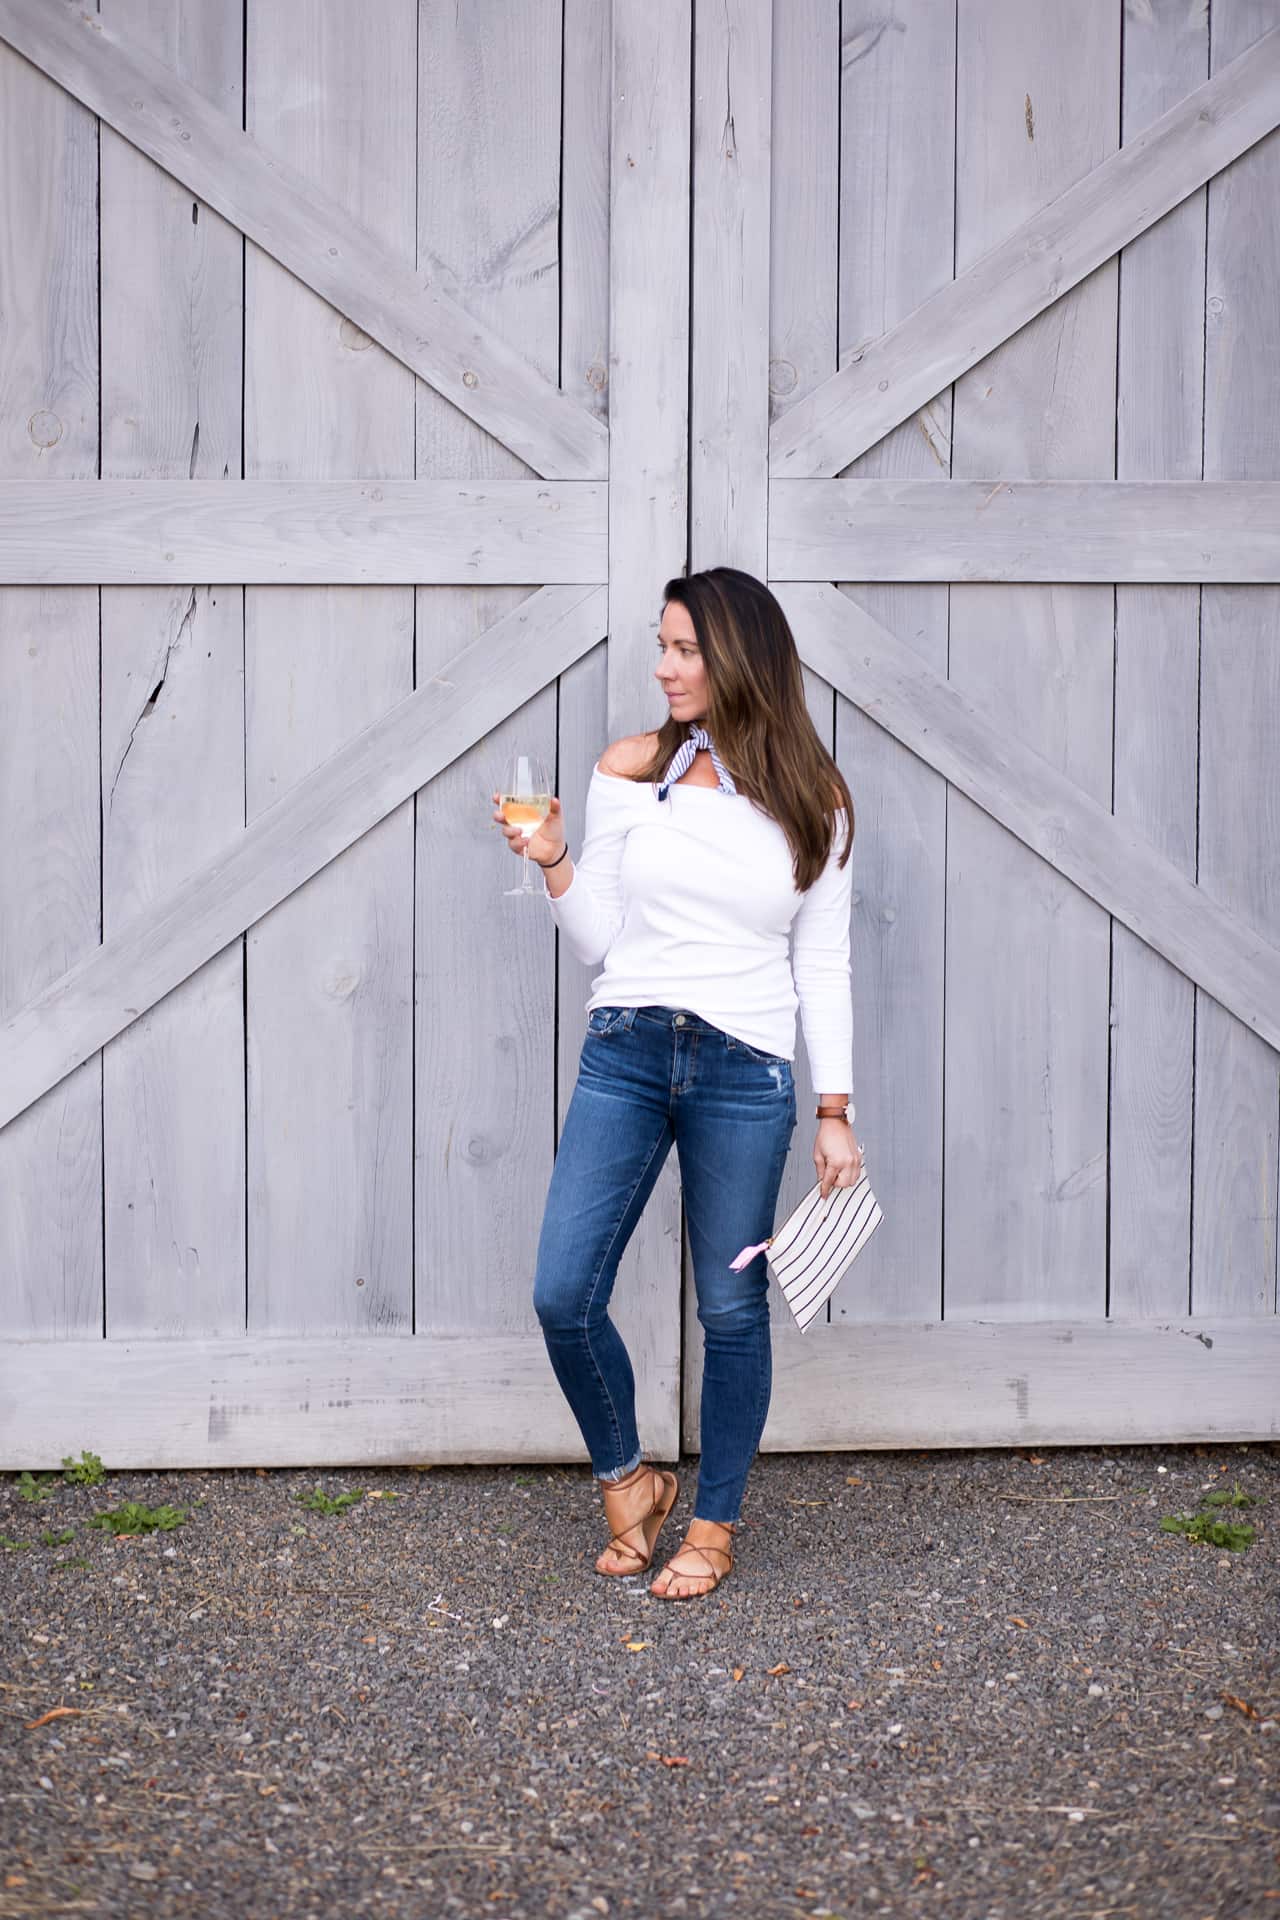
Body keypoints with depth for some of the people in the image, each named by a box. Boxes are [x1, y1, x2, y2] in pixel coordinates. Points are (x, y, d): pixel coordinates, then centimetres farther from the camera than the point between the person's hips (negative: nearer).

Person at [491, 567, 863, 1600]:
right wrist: (555, 863, -11)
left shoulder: (813, 799, 2)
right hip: (625, 1052, 2)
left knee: (732, 1310, 5)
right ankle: (628, 1482, 22)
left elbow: (822, 963, 4)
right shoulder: (630, 770, 4)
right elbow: (598, 940, 7)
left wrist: (835, 1111, 1)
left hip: (745, 1070, -1)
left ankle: (715, 1524, 26)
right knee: (563, 1295, -4)